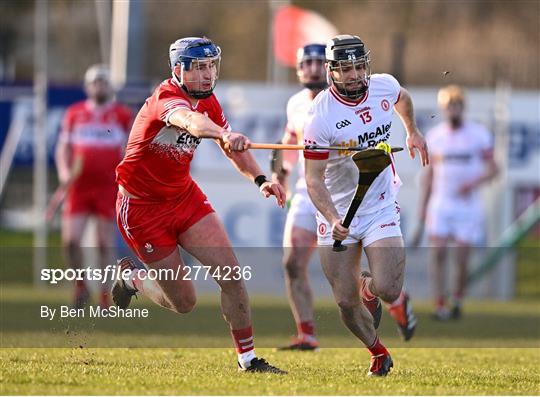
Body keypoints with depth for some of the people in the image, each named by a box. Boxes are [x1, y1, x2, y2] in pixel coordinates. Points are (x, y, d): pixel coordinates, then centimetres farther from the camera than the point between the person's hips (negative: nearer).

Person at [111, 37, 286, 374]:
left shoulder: (209, 102, 0)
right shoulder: (167, 97, -26)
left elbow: (232, 147, 15)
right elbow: (190, 121, -50)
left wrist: (260, 179, -3)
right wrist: (225, 135, -71)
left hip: (185, 195, 7)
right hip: (142, 206, -7)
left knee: (231, 276, -9)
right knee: (184, 302, -1)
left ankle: (248, 358, 3)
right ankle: (130, 277, 29)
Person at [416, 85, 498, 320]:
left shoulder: (478, 135, -1)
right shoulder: (435, 136, 7)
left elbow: (493, 169, 0)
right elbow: (429, 173, 13)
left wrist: (474, 183, -19)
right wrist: (423, 208, 9)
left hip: (467, 207, -2)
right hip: (440, 205, 2)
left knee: (462, 260, -1)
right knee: (438, 254, -12)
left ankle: (458, 301, 21)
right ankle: (440, 305, -12)